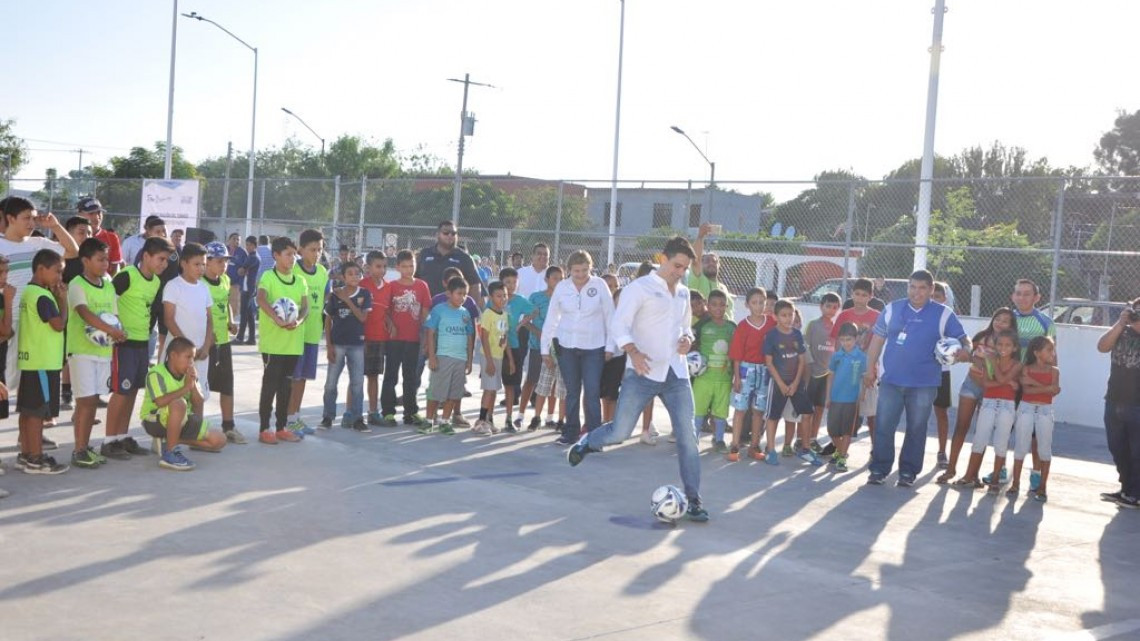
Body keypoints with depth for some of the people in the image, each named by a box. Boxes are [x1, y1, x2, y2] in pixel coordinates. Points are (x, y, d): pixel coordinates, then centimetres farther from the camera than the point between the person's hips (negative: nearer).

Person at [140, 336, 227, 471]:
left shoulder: (189, 374, 1)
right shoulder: (156, 373, -18)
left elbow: (199, 405, -1)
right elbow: (160, 402, -35)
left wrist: (193, 384, -16)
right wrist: (186, 387, -26)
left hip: (180, 420, 7)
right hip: (154, 421, -7)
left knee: (219, 440, 0)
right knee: (179, 403, -39)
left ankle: (167, 441, 10)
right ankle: (170, 452, -27)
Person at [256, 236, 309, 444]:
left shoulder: (300, 281, 12)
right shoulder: (268, 277, -7)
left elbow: (305, 307, 6)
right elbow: (261, 299, -24)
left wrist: (298, 320, -16)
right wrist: (278, 320, -37)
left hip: (294, 341, 6)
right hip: (272, 341, -6)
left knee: (286, 385, 12)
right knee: (270, 385, 0)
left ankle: (281, 428, 22)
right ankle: (264, 429, 8)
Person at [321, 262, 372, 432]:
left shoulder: (365, 294, -1)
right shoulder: (335, 295, -2)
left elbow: (363, 317, -12)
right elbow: (328, 321, 2)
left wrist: (347, 300, -15)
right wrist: (329, 346, -4)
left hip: (357, 344, 1)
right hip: (337, 344, 0)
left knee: (357, 383, 5)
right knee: (331, 382, 4)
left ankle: (357, 418, 13)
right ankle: (328, 416, 16)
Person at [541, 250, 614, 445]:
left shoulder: (600, 285, -4)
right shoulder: (562, 287, 2)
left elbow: (610, 317, 0)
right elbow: (551, 318, 7)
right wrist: (545, 348, 8)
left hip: (593, 347, -2)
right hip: (566, 346, 2)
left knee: (592, 393, -5)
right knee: (572, 392, 9)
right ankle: (571, 432, 18)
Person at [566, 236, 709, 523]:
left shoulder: (684, 293, 17)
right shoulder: (640, 288, -4)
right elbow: (619, 325, -12)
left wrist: (687, 339, 5)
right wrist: (634, 353, -29)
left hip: (676, 373, 5)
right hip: (643, 372, -5)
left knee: (687, 436, -2)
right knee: (619, 433, -5)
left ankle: (693, 501, 5)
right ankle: (587, 441, 30)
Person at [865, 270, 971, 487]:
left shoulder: (944, 314, 1)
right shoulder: (892, 309, 6)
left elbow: (963, 339, 2)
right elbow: (878, 338, 10)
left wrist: (966, 351, -21)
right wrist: (870, 368, 6)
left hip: (924, 384, -1)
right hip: (891, 380, 1)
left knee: (916, 429, 7)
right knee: (884, 426, 1)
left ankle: (908, 471, 17)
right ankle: (879, 469, 9)